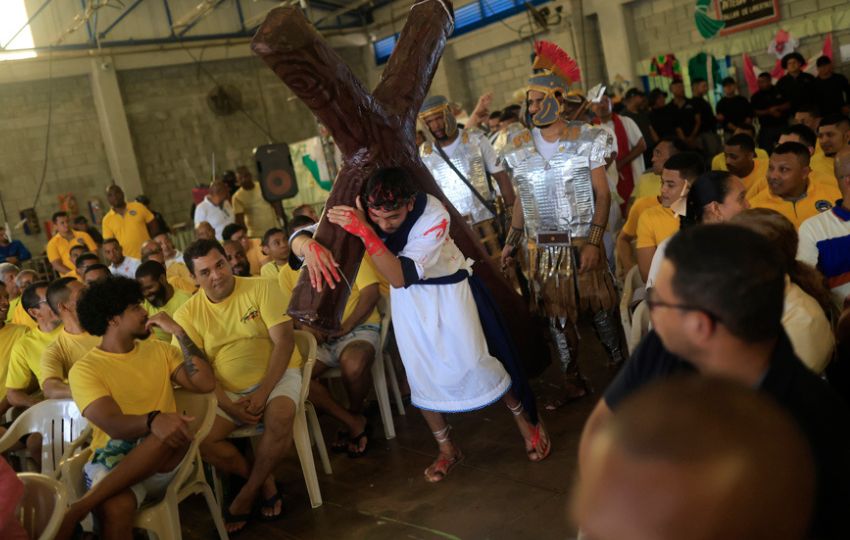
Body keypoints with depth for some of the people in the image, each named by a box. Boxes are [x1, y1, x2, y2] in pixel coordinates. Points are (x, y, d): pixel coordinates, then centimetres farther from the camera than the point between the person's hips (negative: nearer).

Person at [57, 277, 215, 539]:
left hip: (164, 461, 5)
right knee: (115, 509, -41)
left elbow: (205, 383, 1)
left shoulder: (159, 349, 15)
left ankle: (77, 508, -31)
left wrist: (178, 332, -1)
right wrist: (153, 420, -39)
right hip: (112, 460, -4)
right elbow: (114, 425, -17)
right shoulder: (84, 369, 0)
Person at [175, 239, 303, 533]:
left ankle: (247, 494, -9)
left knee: (280, 417, -33)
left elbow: (284, 341, -13)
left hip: (277, 376, -2)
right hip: (227, 391, 3)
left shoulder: (262, 288, -8)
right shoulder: (187, 315, -2)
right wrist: (228, 405, -17)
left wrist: (262, 393, -20)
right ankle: (264, 481, 1)